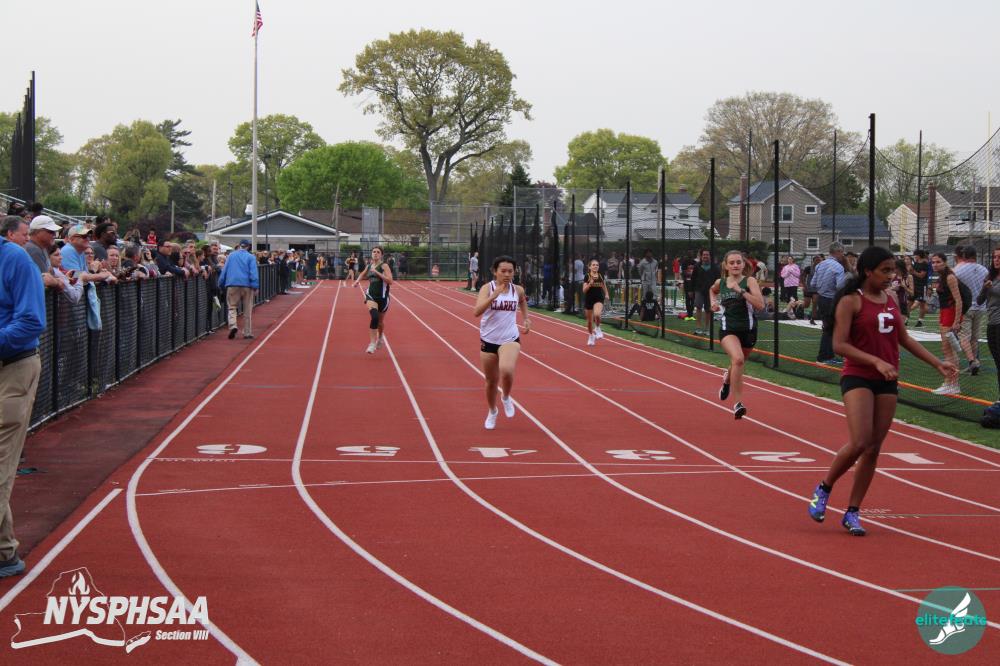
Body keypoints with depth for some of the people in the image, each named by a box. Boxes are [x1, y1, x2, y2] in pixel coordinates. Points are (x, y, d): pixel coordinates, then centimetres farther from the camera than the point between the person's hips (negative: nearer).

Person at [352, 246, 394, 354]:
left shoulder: (384, 265, -9)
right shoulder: (369, 265, 6)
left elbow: (390, 281, -21)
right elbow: (363, 273, 30)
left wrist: (377, 272, -25)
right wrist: (357, 281, 12)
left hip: (382, 297, -2)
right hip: (371, 295, 2)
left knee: (380, 321, 15)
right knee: (374, 316, -25)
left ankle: (380, 337, 48)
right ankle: (372, 344, -23)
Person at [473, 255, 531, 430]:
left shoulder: (518, 290, -1)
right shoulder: (487, 288, -11)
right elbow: (476, 312, -27)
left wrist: (526, 318, 14)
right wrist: (494, 295, -35)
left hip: (510, 339, 0)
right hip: (488, 340, 0)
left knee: (506, 370, -29)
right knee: (491, 381, 13)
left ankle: (506, 398, 3)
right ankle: (492, 411, 41)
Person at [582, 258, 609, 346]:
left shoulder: (601, 276, 1)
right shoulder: (587, 277, -7)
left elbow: (604, 285, 19)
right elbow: (584, 290, -11)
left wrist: (606, 294, 5)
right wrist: (590, 284, -27)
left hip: (599, 299, 0)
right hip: (589, 299, 0)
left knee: (597, 314, -30)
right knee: (590, 320, 11)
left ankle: (597, 329, -2)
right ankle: (591, 336, 33)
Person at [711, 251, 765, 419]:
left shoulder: (750, 281, -7)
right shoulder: (720, 283, 3)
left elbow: (760, 305, -21)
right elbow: (712, 290, 30)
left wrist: (740, 290, -24)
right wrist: (713, 302, 10)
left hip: (748, 329, 1)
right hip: (727, 329, -1)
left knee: (739, 364, 21)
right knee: (737, 359, -28)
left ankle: (727, 379, 60)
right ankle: (737, 404, -23)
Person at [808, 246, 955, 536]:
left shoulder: (891, 299, 12)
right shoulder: (851, 301, -8)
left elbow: (904, 339, 19)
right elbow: (840, 344, -14)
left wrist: (938, 364, 15)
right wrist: (876, 362, -23)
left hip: (887, 382, 6)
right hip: (857, 378, -6)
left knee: (874, 449, 4)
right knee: (859, 443, -18)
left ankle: (852, 513, 13)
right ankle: (823, 489, 7)